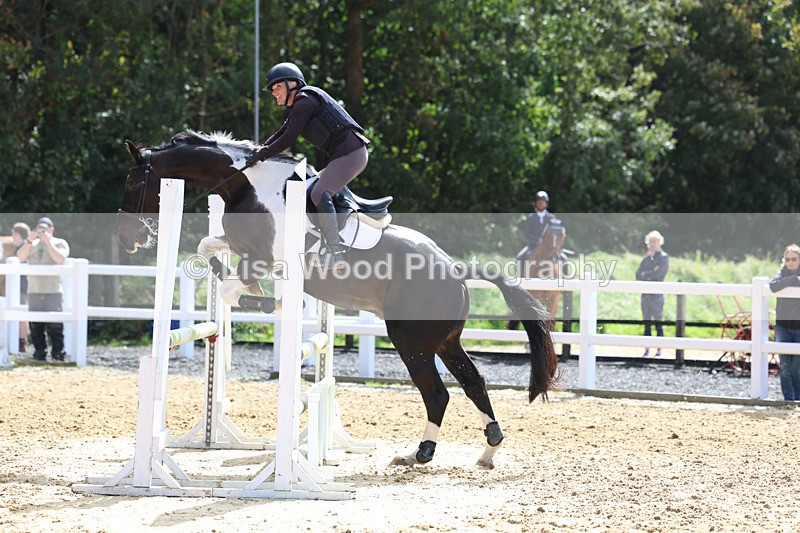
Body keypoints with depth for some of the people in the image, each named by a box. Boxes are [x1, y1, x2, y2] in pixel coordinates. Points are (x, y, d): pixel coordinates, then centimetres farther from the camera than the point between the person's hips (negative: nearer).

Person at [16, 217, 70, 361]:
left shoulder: (60, 243, 8)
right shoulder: (31, 244, 19)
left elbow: (60, 259, -10)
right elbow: (21, 257, 2)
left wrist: (48, 242, -12)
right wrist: (29, 241, -9)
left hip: (53, 290, -4)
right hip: (34, 290, 4)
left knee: (55, 325, -9)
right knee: (35, 325, 1)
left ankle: (58, 353, -7)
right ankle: (39, 352, 5)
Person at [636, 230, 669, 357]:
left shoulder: (663, 257, -2)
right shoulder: (646, 257, 16)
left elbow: (657, 273, -15)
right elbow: (638, 274, 7)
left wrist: (644, 274, -1)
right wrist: (649, 275, -9)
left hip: (657, 293, -6)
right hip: (645, 293, 6)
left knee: (658, 322, -5)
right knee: (647, 323, 7)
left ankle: (659, 350, -4)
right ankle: (647, 350, 10)